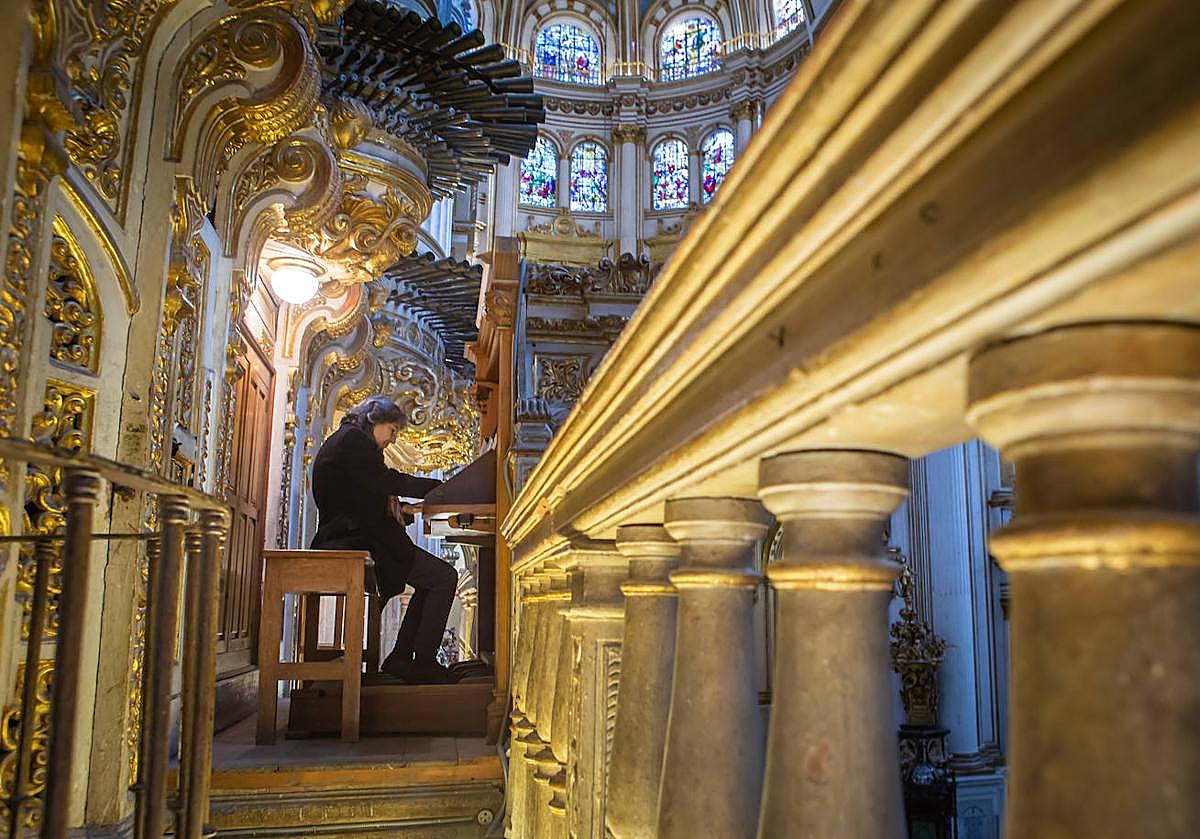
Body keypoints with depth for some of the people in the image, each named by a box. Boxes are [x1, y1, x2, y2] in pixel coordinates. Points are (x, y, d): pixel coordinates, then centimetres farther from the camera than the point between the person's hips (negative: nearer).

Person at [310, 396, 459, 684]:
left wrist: (386, 499, 10)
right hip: (356, 541, -11)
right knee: (445, 577, -14)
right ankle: (424, 662, -11)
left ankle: (400, 657, 11)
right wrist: (439, 486, -9)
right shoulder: (353, 438, -7)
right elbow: (386, 482, -17)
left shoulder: (339, 440, 26)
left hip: (343, 539, 11)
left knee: (430, 580, 16)